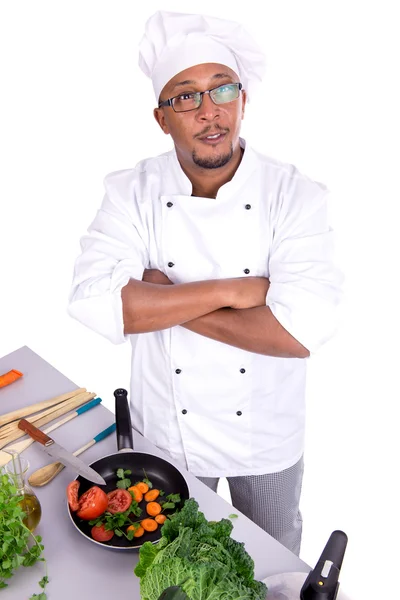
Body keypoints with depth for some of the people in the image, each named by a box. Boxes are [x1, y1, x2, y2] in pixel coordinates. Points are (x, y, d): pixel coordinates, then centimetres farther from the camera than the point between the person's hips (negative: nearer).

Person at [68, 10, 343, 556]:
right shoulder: (131, 192, -13)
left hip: (267, 437, 0)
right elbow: (95, 301, -26)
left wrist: (163, 301, -26)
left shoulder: (298, 196, -19)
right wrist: (227, 291, -30)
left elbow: (304, 326, -31)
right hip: (166, 434, 1)